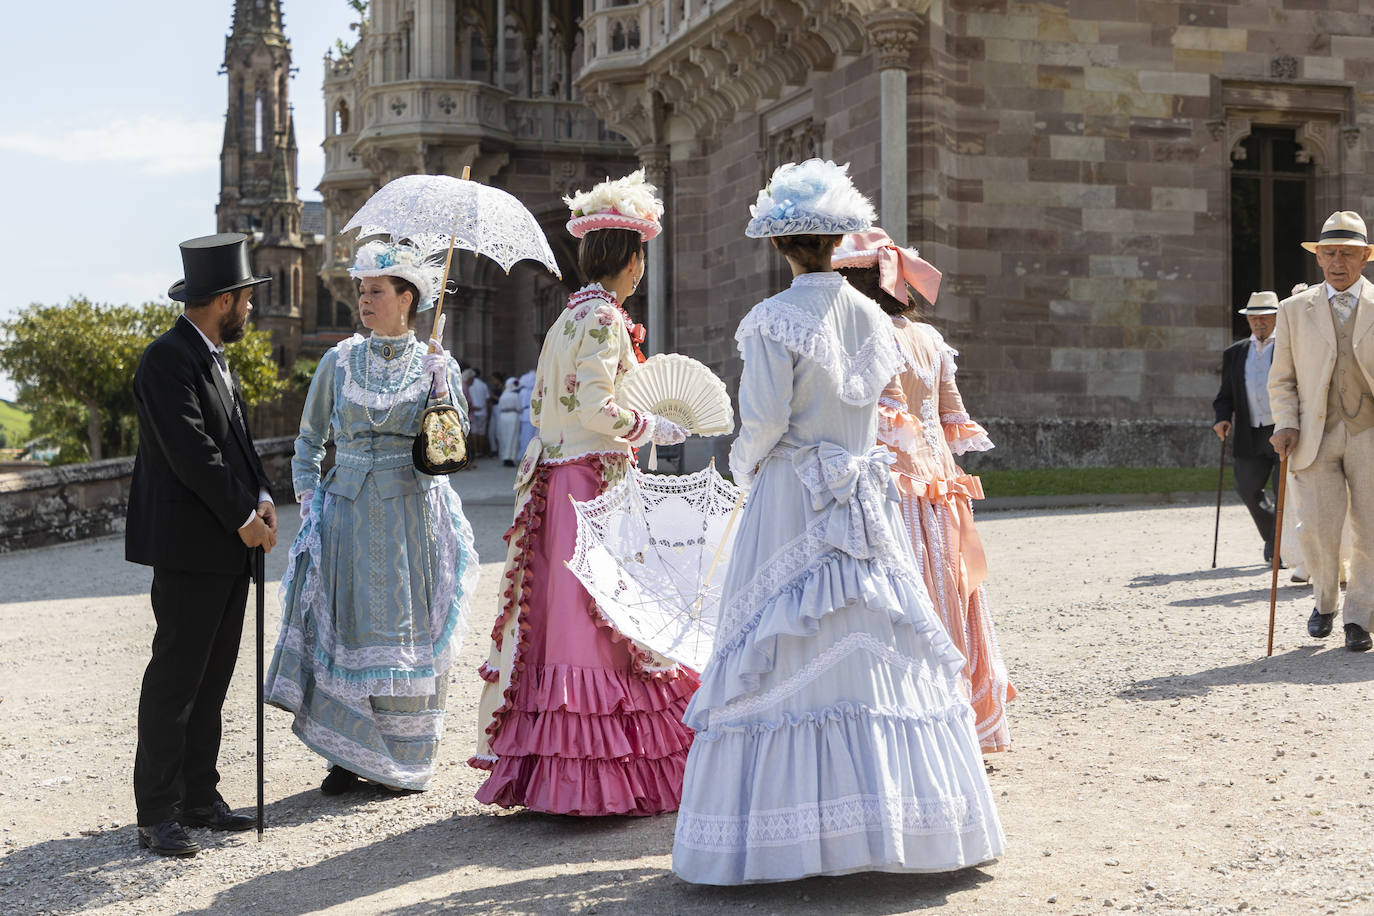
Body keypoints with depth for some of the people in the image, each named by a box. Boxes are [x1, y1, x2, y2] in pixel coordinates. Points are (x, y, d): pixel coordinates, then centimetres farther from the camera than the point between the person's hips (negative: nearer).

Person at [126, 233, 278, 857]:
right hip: (188, 546, -9)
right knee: (175, 679, -6)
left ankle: (198, 798, 19)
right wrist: (244, 518, -13)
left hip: (228, 547, 9)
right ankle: (158, 816, -1)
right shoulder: (166, 360, -14)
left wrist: (261, 499, 1)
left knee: (211, 680, 12)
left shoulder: (213, 358, 16)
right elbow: (192, 453, -19)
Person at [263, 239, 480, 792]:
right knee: (347, 628, 0)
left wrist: (442, 390, -11)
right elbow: (308, 440, 13)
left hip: (412, 514, -1)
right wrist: (309, 502, 3)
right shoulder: (339, 361, 5)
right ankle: (349, 756, 9)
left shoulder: (436, 364, 3)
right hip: (348, 513, 1)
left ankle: (405, 760, 12)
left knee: (407, 630, 1)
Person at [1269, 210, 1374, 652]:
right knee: (1319, 526, -12)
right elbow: (1282, 380, 10)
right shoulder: (1295, 310, 9)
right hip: (1316, 436, 0)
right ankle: (1325, 600, 15)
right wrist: (1286, 425, -6)